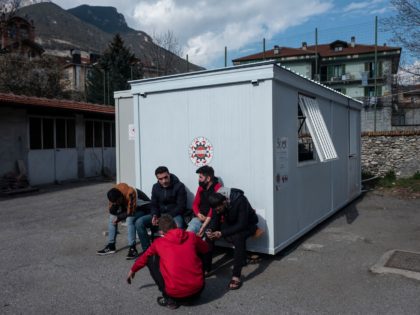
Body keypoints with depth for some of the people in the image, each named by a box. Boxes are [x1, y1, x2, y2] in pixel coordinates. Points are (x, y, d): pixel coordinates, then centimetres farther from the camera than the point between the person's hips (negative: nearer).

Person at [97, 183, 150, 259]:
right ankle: (111, 246, 4)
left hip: (144, 209, -8)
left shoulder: (130, 194, -36)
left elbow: (130, 213, -33)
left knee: (130, 219, -34)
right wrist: (115, 205, -30)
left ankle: (132, 248, -27)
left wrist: (118, 218, -20)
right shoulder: (114, 196, -13)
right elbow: (112, 212, -9)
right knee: (112, 217, -4)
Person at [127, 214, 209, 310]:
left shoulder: (159, 242, 6)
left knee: (151, 259, 17)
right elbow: (205, 249, 26)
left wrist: (133, 270, 44)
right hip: (198, 289, 2)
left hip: (175, 293, -2)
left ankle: (169, 299, 12)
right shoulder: (192, 236, 6)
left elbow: (144, 257, 25)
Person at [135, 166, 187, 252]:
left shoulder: (179, 186, -11)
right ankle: (147, 249, -5)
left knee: (177, 226, -40)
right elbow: (153, 205, 11)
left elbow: (181, 206, -14)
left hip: (175, 215, -5)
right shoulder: (156, 187, 6)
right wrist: (154, 215, -12)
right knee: (139, 222, -16)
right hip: (160, 215, 5)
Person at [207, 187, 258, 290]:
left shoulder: (240, 200, -34)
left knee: (238, 237, -38)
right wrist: (211, 230, -25)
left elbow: (242, 225, -32)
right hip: (230, 223, 6)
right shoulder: (217, 202, -16)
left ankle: (236, 276, -33)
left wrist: (222, 233, -36)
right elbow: (215, 219, -4)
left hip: (247, 224, -6)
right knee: (209, 235, -12)